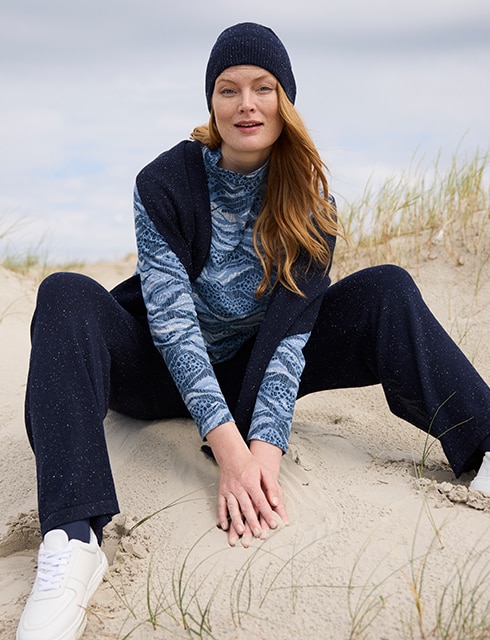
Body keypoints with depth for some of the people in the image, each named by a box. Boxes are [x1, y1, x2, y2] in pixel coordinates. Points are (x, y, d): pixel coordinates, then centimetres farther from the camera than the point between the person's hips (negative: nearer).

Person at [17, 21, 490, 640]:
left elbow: (290, 323, -20)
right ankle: (71, 542, -50)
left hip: (252, 367, 2)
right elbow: (172, 319, -25)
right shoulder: (164, 184, -17)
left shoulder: (309, 198, -11)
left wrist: (266, 445, -34)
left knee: (386, 291, -16)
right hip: (165, 372, -2)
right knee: (67, 296, -32)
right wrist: (228, 446, -37)